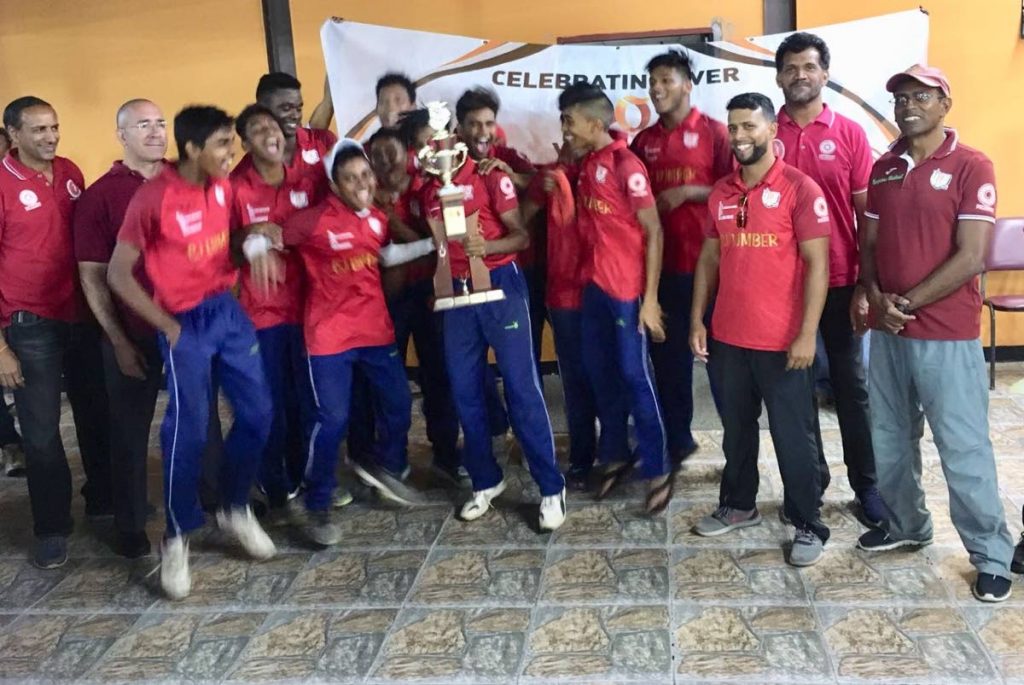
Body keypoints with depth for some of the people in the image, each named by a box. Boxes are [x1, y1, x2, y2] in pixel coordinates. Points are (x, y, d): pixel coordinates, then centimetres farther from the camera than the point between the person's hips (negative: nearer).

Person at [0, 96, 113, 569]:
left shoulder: (70, 173, 3)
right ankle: (51, 528, 21)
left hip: (82, 316, 5)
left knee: (97, 413, 17)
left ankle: (104, 498, 37)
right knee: (41, 432, 5)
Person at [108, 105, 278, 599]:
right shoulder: (153, 198, -16)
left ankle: (235, 509, 27)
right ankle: (177, 538, 13)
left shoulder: (222, 186, 3)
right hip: (187, 323, -6)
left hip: (229, 310, 6)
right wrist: (168, 327, -12)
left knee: (257, 414, 6)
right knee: (189, 430, -5)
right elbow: (118, 274, -13)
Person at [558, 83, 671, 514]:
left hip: (627, 288, -8)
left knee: (634, 377, -2)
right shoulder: (586, 164, 9)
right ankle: (616, 456, 29)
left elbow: (653, 232, -15)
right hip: (595, 284, 8)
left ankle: (657, 471, 10)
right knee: (599, 373, 13)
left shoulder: (626, 165, -15)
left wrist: (650, 298, -18)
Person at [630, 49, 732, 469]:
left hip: (708, 262, -5)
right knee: (667, 355, 11)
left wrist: (687, 192, -16)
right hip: (661, 263, 5)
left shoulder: (714, 132, -4)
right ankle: (675, 440, 25)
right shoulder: (644, 140, 11)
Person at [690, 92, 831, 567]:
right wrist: (697, 320, 8)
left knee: (793, 435, 4)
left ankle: (808, 526, 17)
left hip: (782, 342, -5)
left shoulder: (800, 188, -9)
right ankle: (737, 506, 34)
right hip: (728, 338, 5)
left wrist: (807, 334, -16)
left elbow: (817, 263, -12)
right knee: (736, 428, 17)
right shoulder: (720, 193, 8)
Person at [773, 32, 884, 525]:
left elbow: (867, 214, 1)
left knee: (851, 386, 7)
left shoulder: (849, 133, 0)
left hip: (840, 282, -1)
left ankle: (866, 484, 20)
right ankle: (810, 478, 26)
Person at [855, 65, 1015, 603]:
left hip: (947, 335, -6)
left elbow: (971, 257, -14)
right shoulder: (883, 169, 10)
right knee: (890, 439, 15)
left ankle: (992, 555, 14)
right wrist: (876, 297, -8)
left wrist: (908, 303, -14)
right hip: (887, 332, 6)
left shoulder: (971, 167, -8)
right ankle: (906, 523, 35)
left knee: (964, 449, 0)